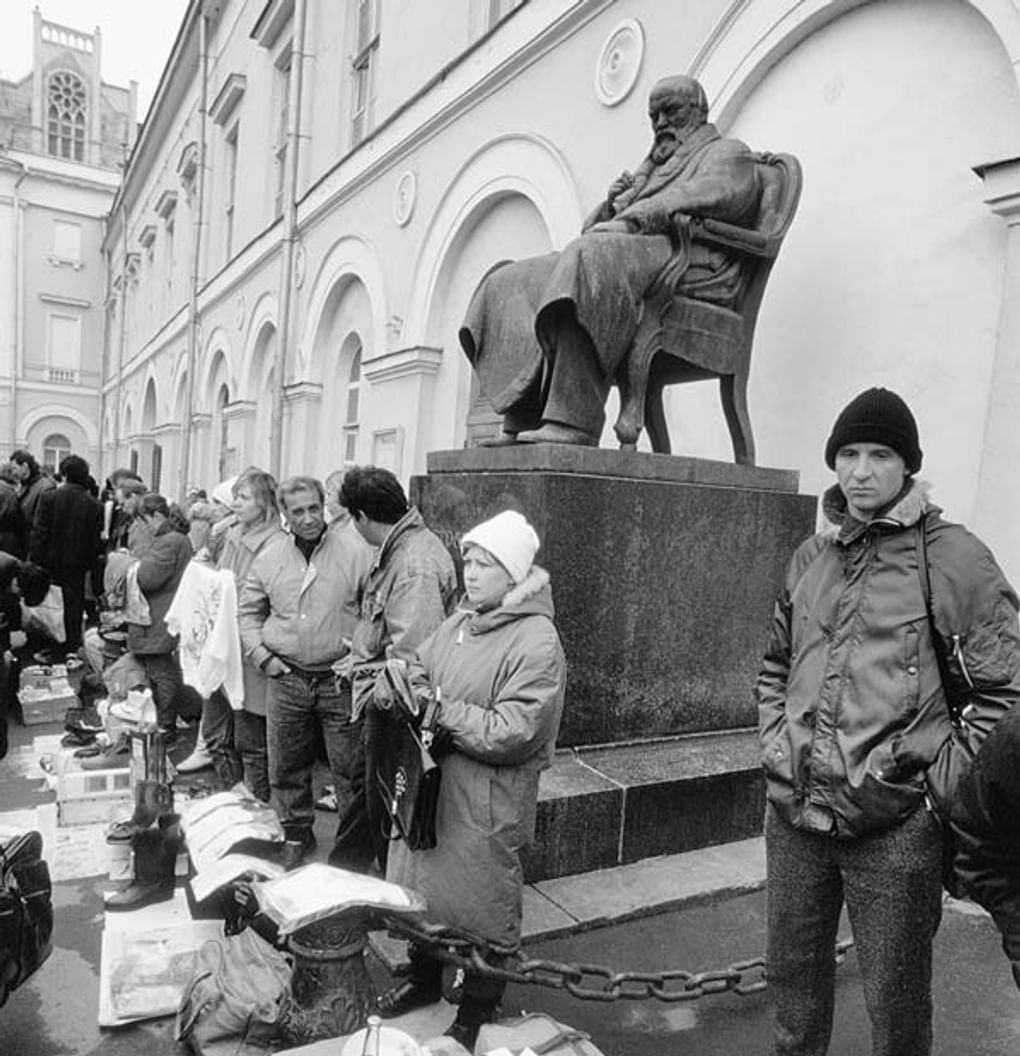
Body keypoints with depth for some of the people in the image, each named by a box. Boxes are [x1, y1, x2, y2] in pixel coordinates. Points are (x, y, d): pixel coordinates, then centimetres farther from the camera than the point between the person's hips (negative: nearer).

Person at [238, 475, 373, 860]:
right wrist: (260, 654, 3)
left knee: (349, 767, 4)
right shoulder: (269, 555, 3)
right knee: (286, 766, 15)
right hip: (285, 679, 4)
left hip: (340, 679, -3)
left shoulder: (355, 551, -8)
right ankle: (296, 833, 35)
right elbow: (248, 610, 14)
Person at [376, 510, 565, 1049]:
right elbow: (420, 667, 12)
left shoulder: (537, 641, -20)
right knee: (421, 884, 23)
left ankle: (476, 1016, 37)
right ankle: (424, 979, 49)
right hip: (432, 782, 7)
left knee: (483, 907, 13)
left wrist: (440, 708, -20)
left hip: (485, 802, -7)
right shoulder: (460, 620, 4)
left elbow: (511, 733, -24)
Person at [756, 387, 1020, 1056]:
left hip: (896, 830, -4)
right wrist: (777, 742, 8)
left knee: (896, 998, 12)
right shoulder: (812, 557, 7)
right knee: (793, 969, 22)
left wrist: (941, 780, -10)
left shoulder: (956, 559, -8)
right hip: (794, 814, 5)